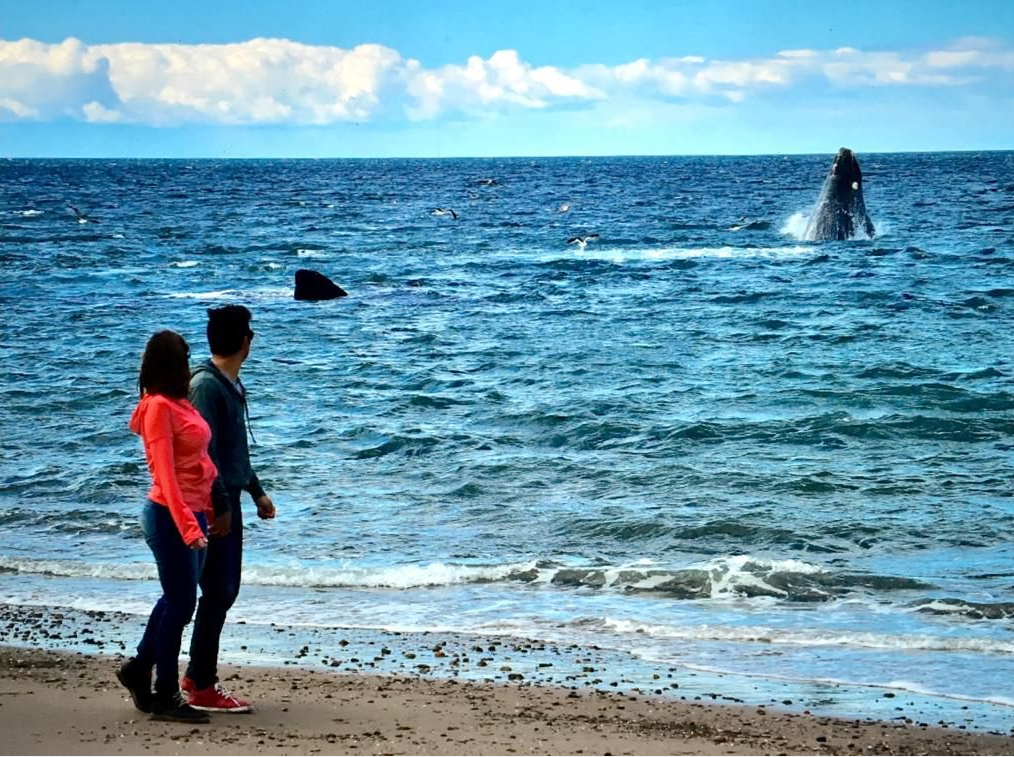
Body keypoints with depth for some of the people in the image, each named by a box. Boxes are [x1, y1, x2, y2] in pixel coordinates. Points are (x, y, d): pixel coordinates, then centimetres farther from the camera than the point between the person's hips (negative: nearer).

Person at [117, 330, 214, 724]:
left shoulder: (180, 403, 13)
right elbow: (165, 473, -22)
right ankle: (166, 697, 7)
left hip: (193, 512, 9)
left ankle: (139, 669, 33)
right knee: (181, 603, -2)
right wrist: (187, 525, -28)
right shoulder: (159, 407, -15)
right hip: (171, 515, -9)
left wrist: (207, 514, 19)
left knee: (177, 598, 19)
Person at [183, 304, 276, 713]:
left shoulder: (232, 384, 14)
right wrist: (220, 506, -23)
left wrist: (257, 492, 25)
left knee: (225, 590, 13)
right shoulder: (205, 385, -16)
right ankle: (203, 689, 1)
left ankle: (197, 673, 23)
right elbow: (203, 452, -22)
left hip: (227, 500, 10)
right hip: (211, 505, -10)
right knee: (216, 592, -6)